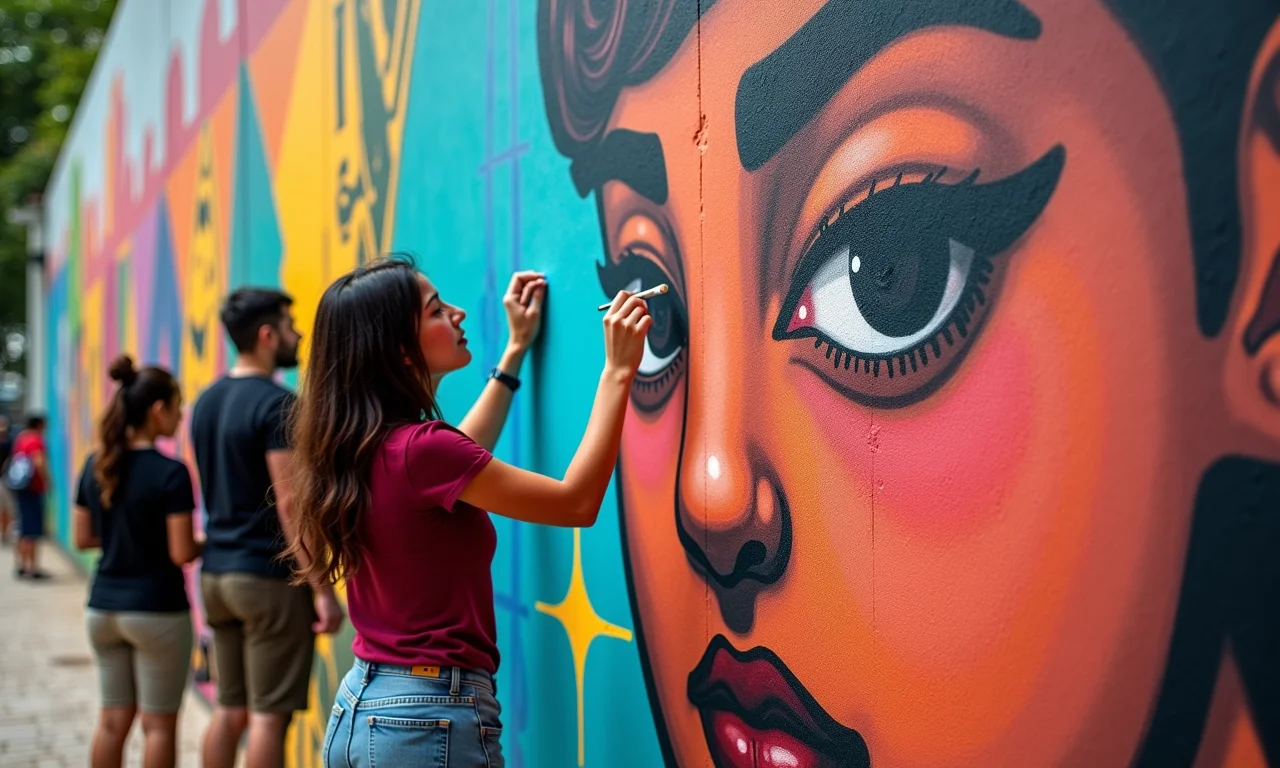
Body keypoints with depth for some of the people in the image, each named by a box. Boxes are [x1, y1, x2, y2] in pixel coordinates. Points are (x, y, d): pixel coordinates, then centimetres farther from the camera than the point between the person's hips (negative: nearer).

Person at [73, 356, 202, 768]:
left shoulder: (94, 466, 2)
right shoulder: (170, 473, -16)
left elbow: (83, 538, 9)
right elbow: (181, 553, -17)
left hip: (103, 608, 6)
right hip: (157, 610, -6)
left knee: (113, 719, 15)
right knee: (158, 723, 5)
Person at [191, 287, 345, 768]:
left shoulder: (208, 401, 11)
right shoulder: (277, 404, -14)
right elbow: (289, 502, -18)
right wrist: (322, 589, -16)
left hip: (217, 571, 8)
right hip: (269, 576, -8)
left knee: (229, 709, 12)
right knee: (268, 715, -2)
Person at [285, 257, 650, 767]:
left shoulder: (356, 447, 5)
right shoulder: (416, 447, -21)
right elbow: (577, 503, -15)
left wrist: (517, 350, 28)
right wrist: (618, 370, -9)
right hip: (430, 720, -9)